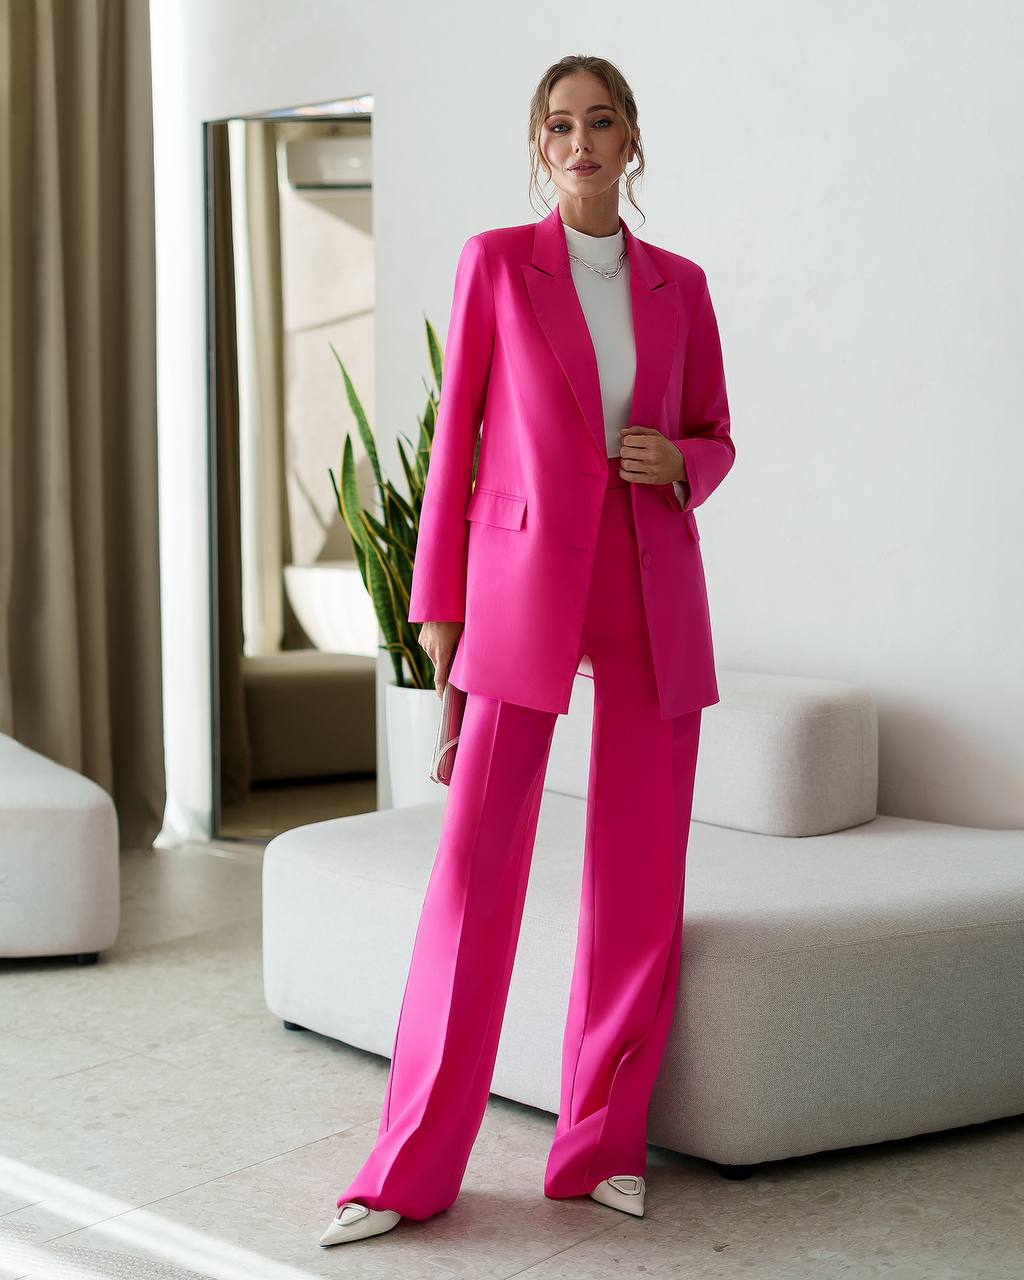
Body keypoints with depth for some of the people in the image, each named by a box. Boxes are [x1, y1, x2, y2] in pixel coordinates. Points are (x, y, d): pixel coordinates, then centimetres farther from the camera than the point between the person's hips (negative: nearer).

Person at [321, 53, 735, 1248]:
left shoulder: (677, 284, 10)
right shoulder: (493, 262, 3)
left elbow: (715, 440, 17)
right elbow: (455, 437, 2)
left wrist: (676, 463, -8)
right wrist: (437, 607, -2)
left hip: (654, 588, 3)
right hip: (524, 582, -3)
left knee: (642, 874, 2)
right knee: (475, 865, -7)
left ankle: (604, 1141, 16)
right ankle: (412, 1164, 2)